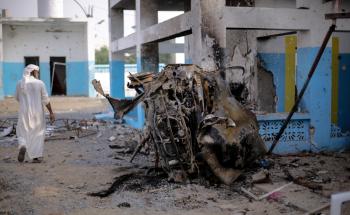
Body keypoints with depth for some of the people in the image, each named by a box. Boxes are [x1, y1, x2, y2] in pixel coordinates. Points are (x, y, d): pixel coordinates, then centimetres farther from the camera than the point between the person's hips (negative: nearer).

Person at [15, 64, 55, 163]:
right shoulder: (40, 83, -6)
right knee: (38, 133, 13)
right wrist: (51, 112, 0)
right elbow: (45, 100, -6)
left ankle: (22, 146, -17)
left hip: (24, 112, 1)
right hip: (37, 112, -1)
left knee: (22, 132, 14)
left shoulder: (19, 83, 0)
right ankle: (37, 156, 11)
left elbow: (18, 98, 12)